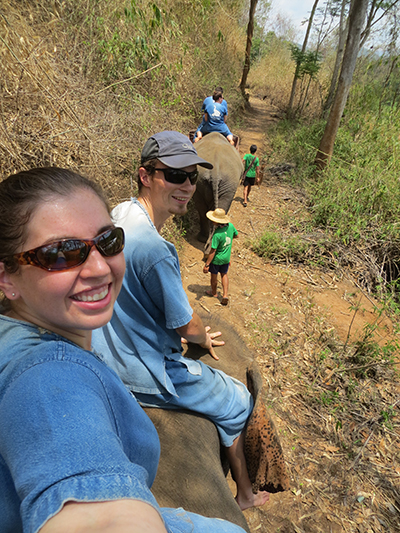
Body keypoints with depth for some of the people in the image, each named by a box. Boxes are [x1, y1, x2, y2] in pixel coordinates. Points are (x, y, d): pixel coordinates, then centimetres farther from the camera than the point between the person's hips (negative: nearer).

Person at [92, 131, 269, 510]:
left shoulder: (120, 213, -3)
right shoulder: (154, 250, -34)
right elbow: (187, 326, -20)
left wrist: (177, 329, 16)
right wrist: (204, 339, 4)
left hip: (110, 355, 9)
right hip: (144, 373, -9)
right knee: (238, 404, 12)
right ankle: (244, 495, 37)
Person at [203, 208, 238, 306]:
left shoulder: (217, 234, -33)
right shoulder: (230, 226, -15)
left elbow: (213, 251, -28)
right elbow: (236, 235, 7)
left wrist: (206, 265, -21)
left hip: (216, 259, -6)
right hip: (226, 257, 6)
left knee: (214, 276, 19)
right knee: (224, 275, 24)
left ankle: (214, 292, 41)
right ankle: (225, 295, 17)